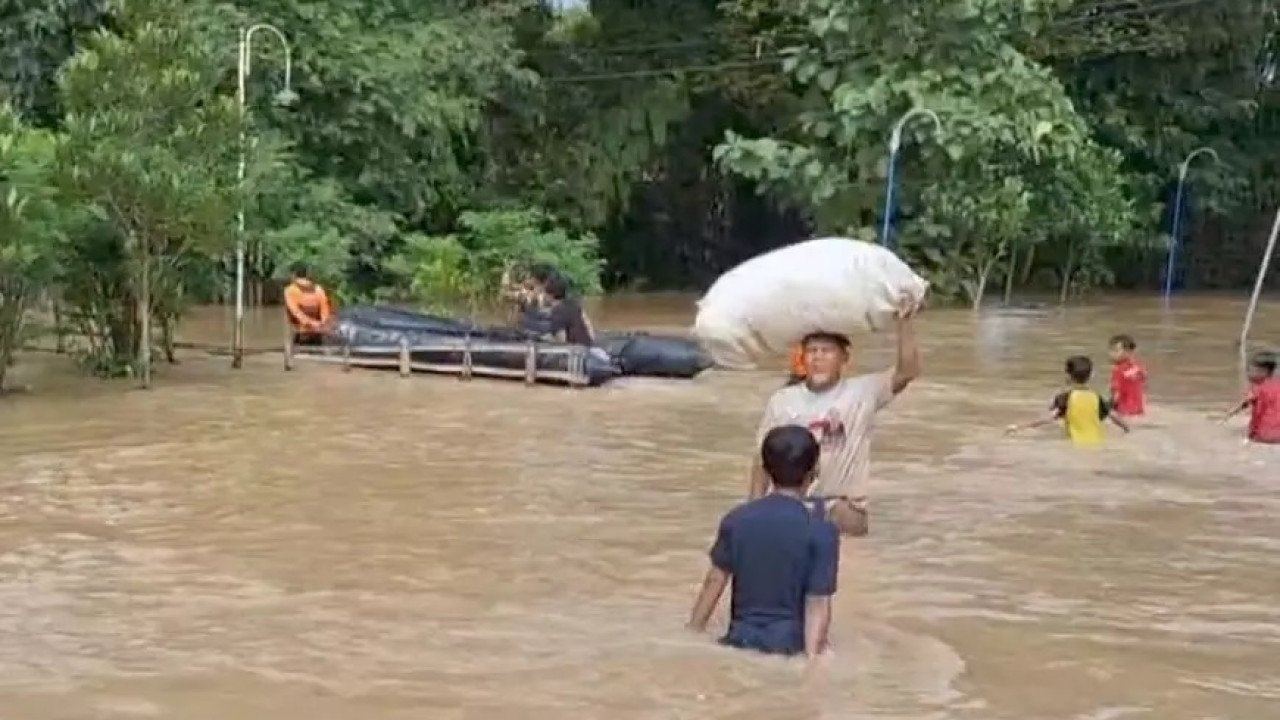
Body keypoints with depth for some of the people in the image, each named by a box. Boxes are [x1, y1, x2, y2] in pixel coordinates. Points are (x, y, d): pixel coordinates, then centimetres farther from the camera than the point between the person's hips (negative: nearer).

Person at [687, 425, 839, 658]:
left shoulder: (736, 519, 1)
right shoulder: (822, 532, -10)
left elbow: (714, 582, 4)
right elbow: (817, 604, -12)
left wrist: (692, 637, 14)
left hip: (740, 641, 4)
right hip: (788, 646, -4)